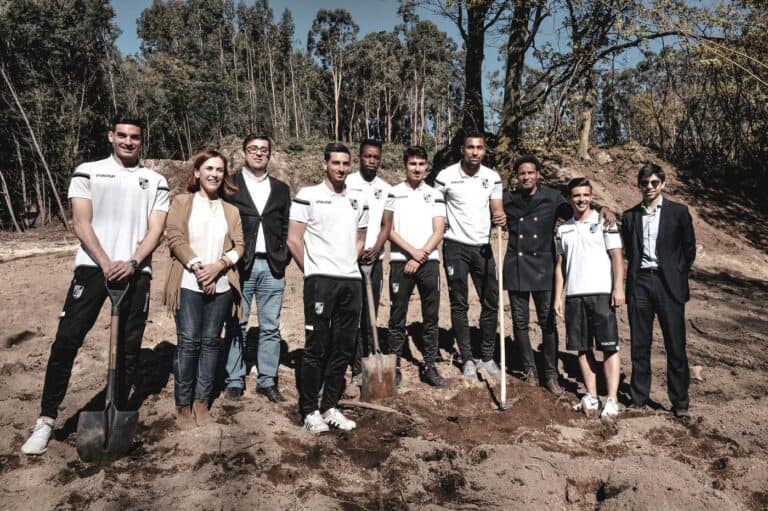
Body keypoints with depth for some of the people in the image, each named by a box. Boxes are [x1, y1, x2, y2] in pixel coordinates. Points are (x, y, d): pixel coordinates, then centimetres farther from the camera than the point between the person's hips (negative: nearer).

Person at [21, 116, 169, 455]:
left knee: (129, 348, 7)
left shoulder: (155, 182, 9)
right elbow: (81, 223, -2)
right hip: (93, 267, -1)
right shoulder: (87, 172, 6)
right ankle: (46, 419, 6)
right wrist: (106, 264, -12)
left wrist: (132, 263, -13)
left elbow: (156, 230, 2)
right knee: (66, 340, -6)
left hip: (136, 272, 2)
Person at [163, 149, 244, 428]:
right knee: (188, 342, -3)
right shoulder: (181, 202, 7)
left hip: (221, 285, 3)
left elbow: (239, 245, 7)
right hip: (189, 283, -3)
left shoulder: (231, 209, 15)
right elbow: (174, 238, -4)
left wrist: (218, 265, -10)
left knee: (211, 342, 6)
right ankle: (183, 404, 10)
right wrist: (197, 267, -14)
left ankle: (201, 401, 17)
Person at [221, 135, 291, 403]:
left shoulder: (281, 189, 13)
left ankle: (267, 380, 18)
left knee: (271, 328, 7)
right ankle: (235, 380, 17)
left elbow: (286, 228, 14)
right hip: (240, 265, -2)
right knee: (237, 326, 5)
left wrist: (284, 259, 3)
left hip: (272, 267, 3)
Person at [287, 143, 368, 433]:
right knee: (315, 347, 0)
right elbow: (293, 240, -3)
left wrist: (348, 265, 11)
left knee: (342, 348, 9)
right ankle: (309, 410, 12)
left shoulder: (358, 201, 14)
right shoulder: (308, 196, -1)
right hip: (320, 281, -5)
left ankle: (330, 407, 22)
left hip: (351, 281, 5)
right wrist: (312, 271, 0)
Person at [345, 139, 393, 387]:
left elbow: (386, 224, 7)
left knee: (369, 316, 6)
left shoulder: (385, 189, 11)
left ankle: (362, 367, 15)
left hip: (374, 258, 4)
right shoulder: (347, 183, 0)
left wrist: (376, 248, -11)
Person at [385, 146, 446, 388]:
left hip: (428, 262, 2)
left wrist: (420, 257, -9)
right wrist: (412, 250, -11)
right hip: (400, 261, -1)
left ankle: (430, 366, 14)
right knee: (397, 317, 3)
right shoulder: (394, 193, 5)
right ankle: (394, 366, 13)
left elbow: (439, 232, 2)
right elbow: (388, 230, -1)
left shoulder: (434, 195, 8)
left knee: (431, 317, 5)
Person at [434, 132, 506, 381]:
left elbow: (496, 209, 3)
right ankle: (467, 359, 14)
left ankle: (488, 357, 18)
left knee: (491, 302, 5)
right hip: (456, 247, -3)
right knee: (459, 305, 3)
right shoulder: (446, 176, -7)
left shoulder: (493, 177, 3)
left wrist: (500, 217, -21)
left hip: (483, 247, 3)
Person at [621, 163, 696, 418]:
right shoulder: (630, 216, 11)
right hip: (639, 283, 2)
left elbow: (689, 249, 6)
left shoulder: (678, 212, 4)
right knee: (639, 345, 6)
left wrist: (677, 276, 1)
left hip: (669, 284, -2)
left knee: (675, 345, 1)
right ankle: (639, 398, 17)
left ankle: (680, 403, 12)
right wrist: (634, 274, 3)